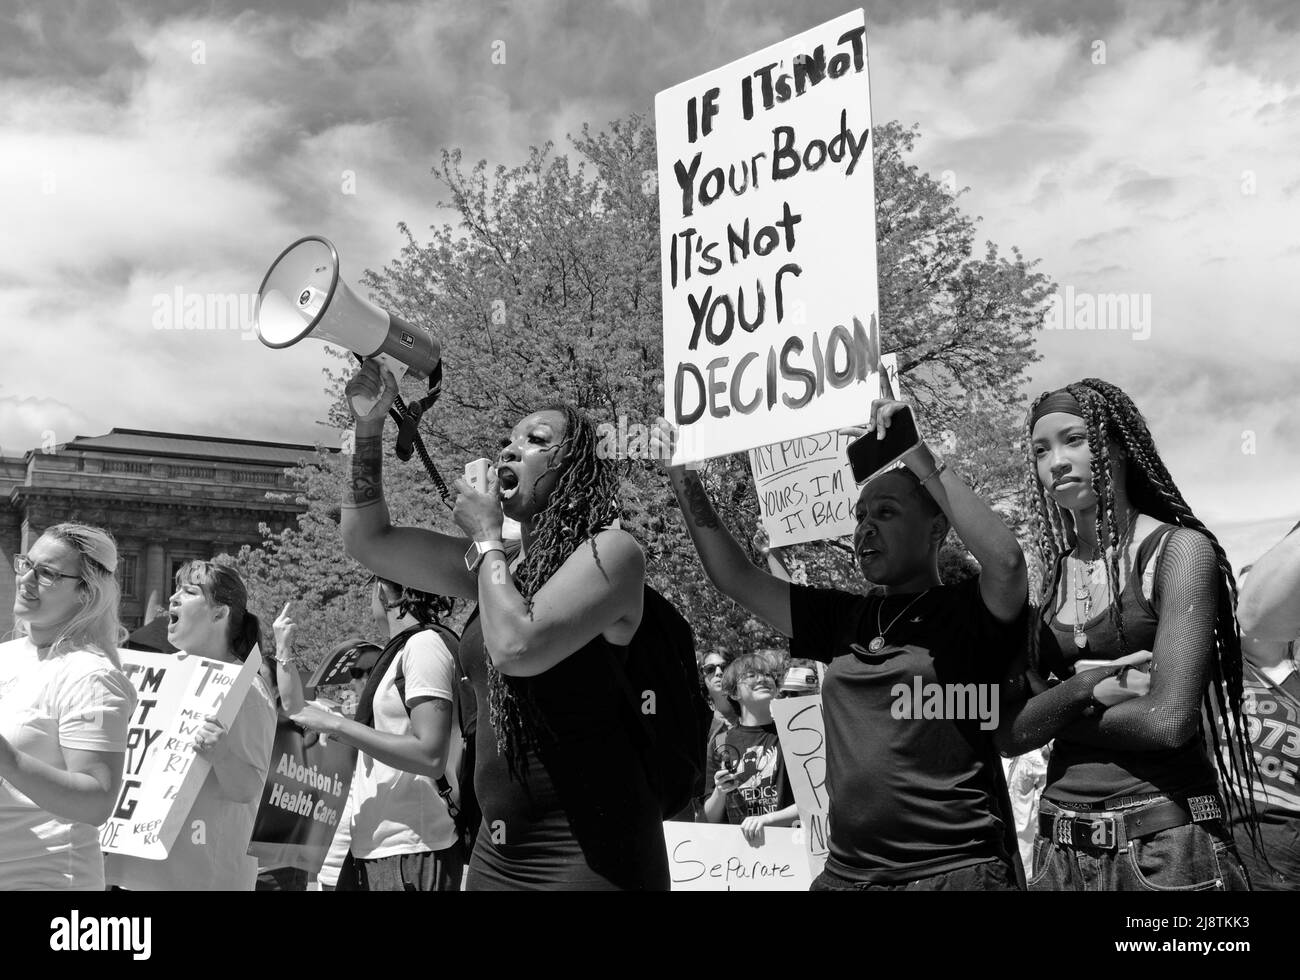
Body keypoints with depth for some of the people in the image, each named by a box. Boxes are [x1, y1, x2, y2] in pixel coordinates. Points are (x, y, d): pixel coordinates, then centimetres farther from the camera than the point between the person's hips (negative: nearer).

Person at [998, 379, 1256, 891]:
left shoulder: (1177, 549, -7)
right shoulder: (1048, 578, 6)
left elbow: (1168, 720, -16)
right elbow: (1011, 735, 1)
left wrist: (1053, 713, -3)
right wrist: (1080, 690, -16)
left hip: (1164, 844, -4)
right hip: (1060, 848, 5)